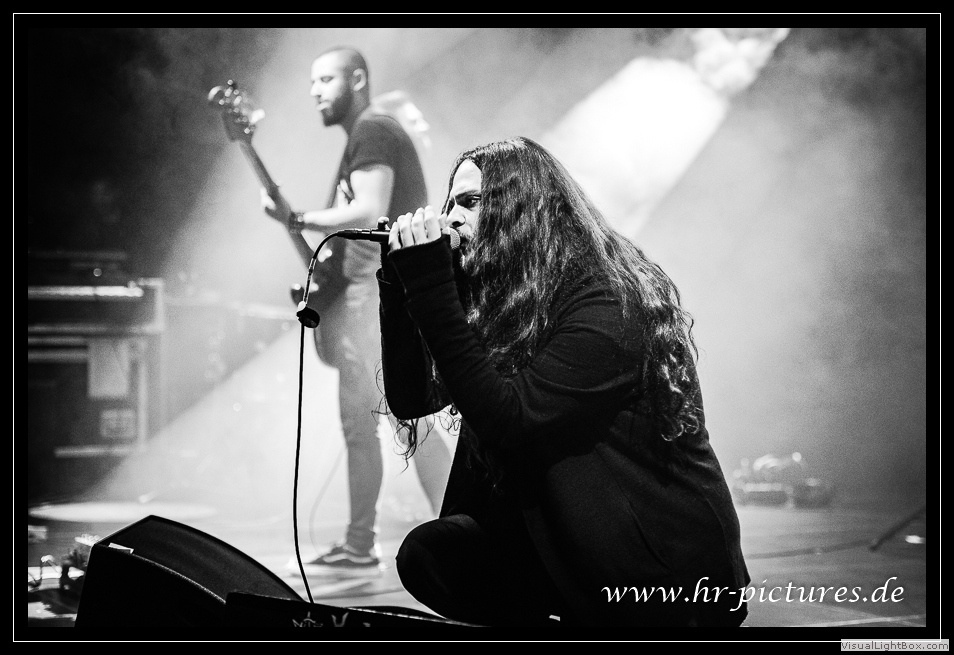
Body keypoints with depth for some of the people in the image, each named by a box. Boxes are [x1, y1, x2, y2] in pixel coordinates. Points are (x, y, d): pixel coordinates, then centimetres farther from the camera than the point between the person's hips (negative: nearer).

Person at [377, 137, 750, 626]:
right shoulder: (497, 299, 5)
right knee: (424, 553, -9)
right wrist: (399, 280, -7)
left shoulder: (610, 305, -19)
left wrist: (431, 288, -28)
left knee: (434, 553, -16)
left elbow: (510, 423, -27)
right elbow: (410, 398, 4)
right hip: (565, 545, 7)